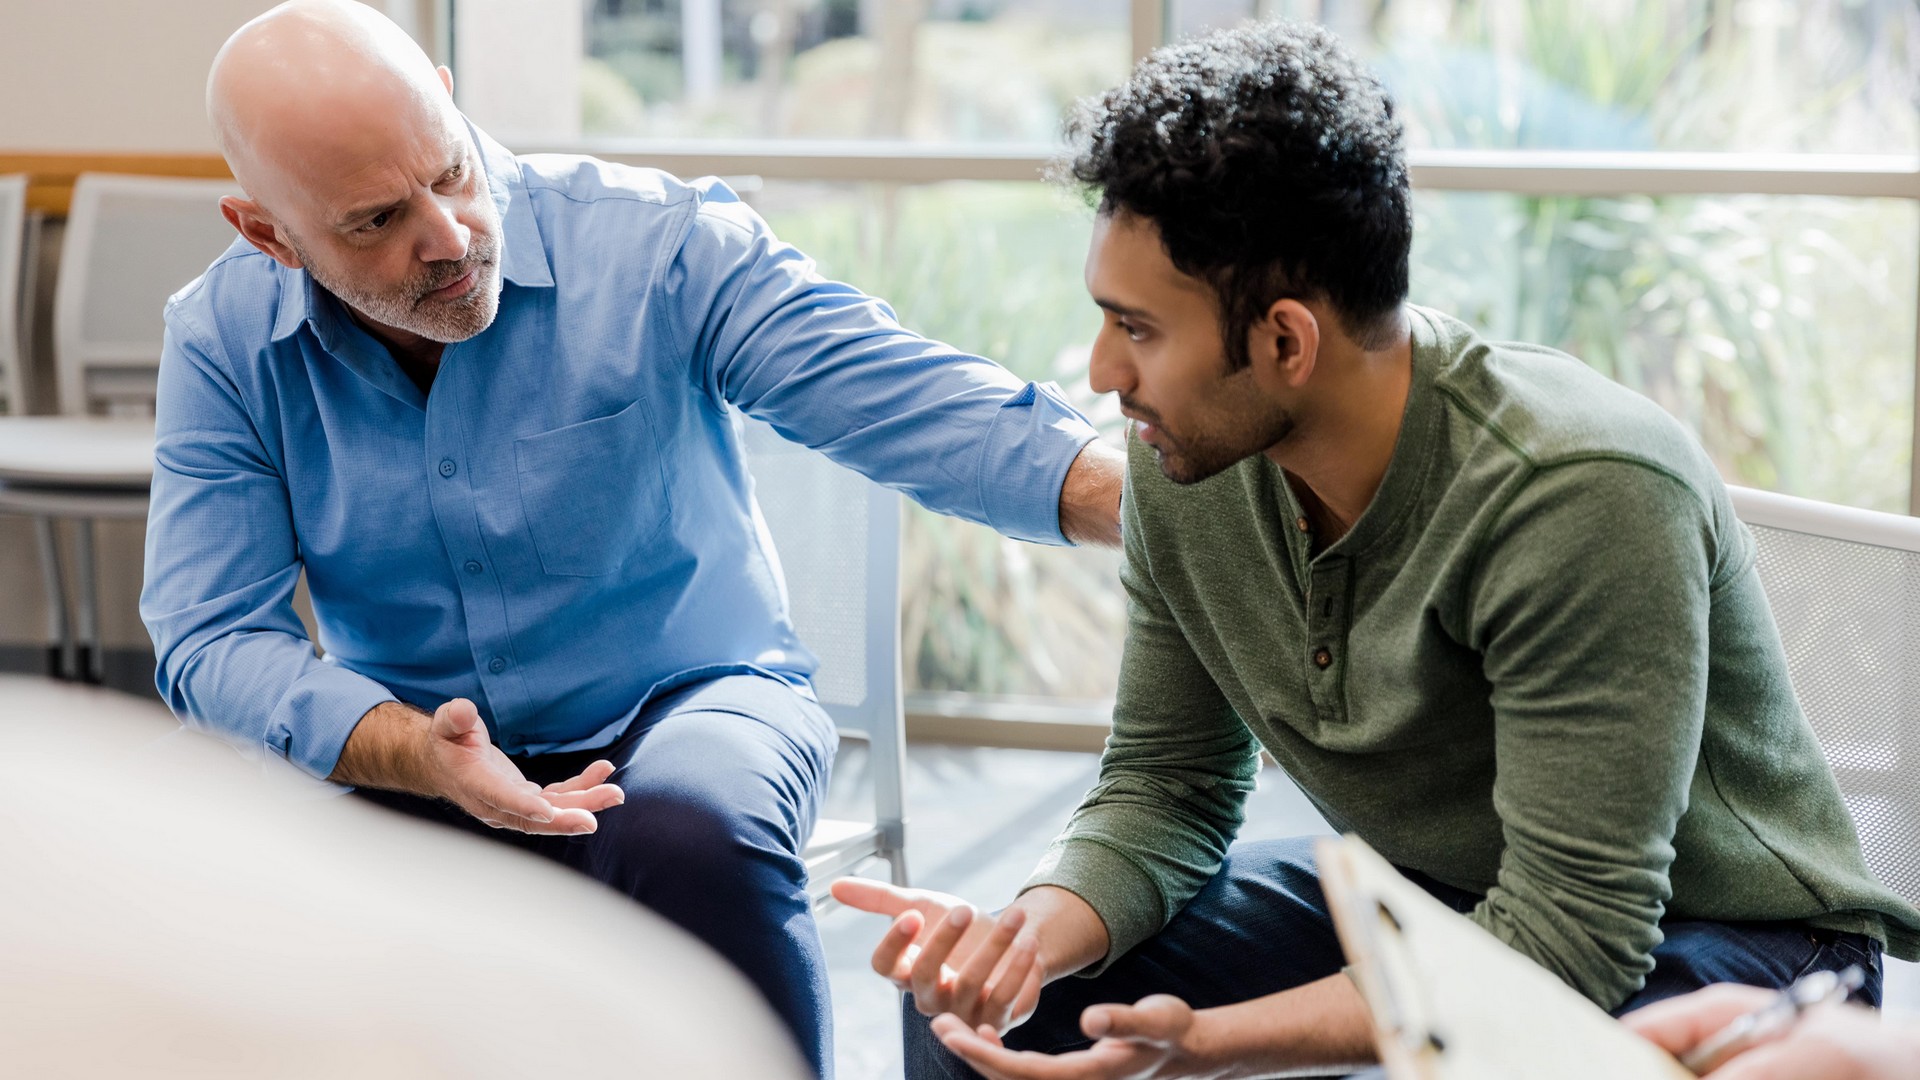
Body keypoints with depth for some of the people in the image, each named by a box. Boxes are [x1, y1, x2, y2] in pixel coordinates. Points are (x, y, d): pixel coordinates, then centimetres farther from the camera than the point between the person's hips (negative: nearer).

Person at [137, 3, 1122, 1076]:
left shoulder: (656, 242, -14)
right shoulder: (224, 344, -6)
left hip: (692, 702, -2)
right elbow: (212, 643, -10)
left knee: (696, 837, -36)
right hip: (410, 762, 2)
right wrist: (418, 755, -30)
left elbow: (916, 404, -21)